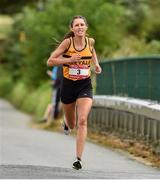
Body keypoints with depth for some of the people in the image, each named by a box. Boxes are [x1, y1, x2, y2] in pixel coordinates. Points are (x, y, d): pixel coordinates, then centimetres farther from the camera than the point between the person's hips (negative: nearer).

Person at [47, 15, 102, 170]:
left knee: (82, 121, -19)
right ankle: (67, 122, 55)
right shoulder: (67, 42, -13)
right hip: (68, 85, -1)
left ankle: (78, 159, -19)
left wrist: (96, 63, 12)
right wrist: (69, 60, -24)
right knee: (72, 125, 15)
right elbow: (50, 61, -14)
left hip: (85, 86, 1)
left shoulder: (90, 41, -3)